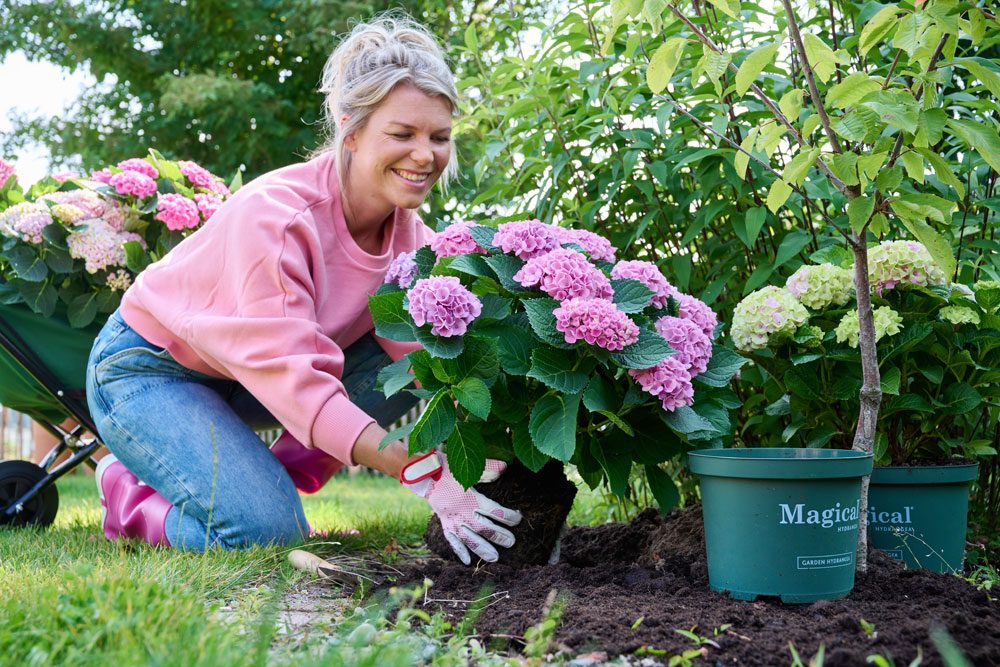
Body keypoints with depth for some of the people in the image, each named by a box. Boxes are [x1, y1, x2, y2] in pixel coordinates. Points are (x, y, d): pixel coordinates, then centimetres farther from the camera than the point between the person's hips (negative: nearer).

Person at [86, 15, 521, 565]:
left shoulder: (408, 233, -10)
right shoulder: (276, 215, -32)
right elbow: (290, 375, -38)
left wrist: (483, 454, -36)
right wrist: (425, 473, -46)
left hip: (244, 380, 7)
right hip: (148, 369, -7)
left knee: (407, 370, -14)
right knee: (266, 530, -26)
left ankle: (269, 482, -2)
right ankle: (129, 494, 2)